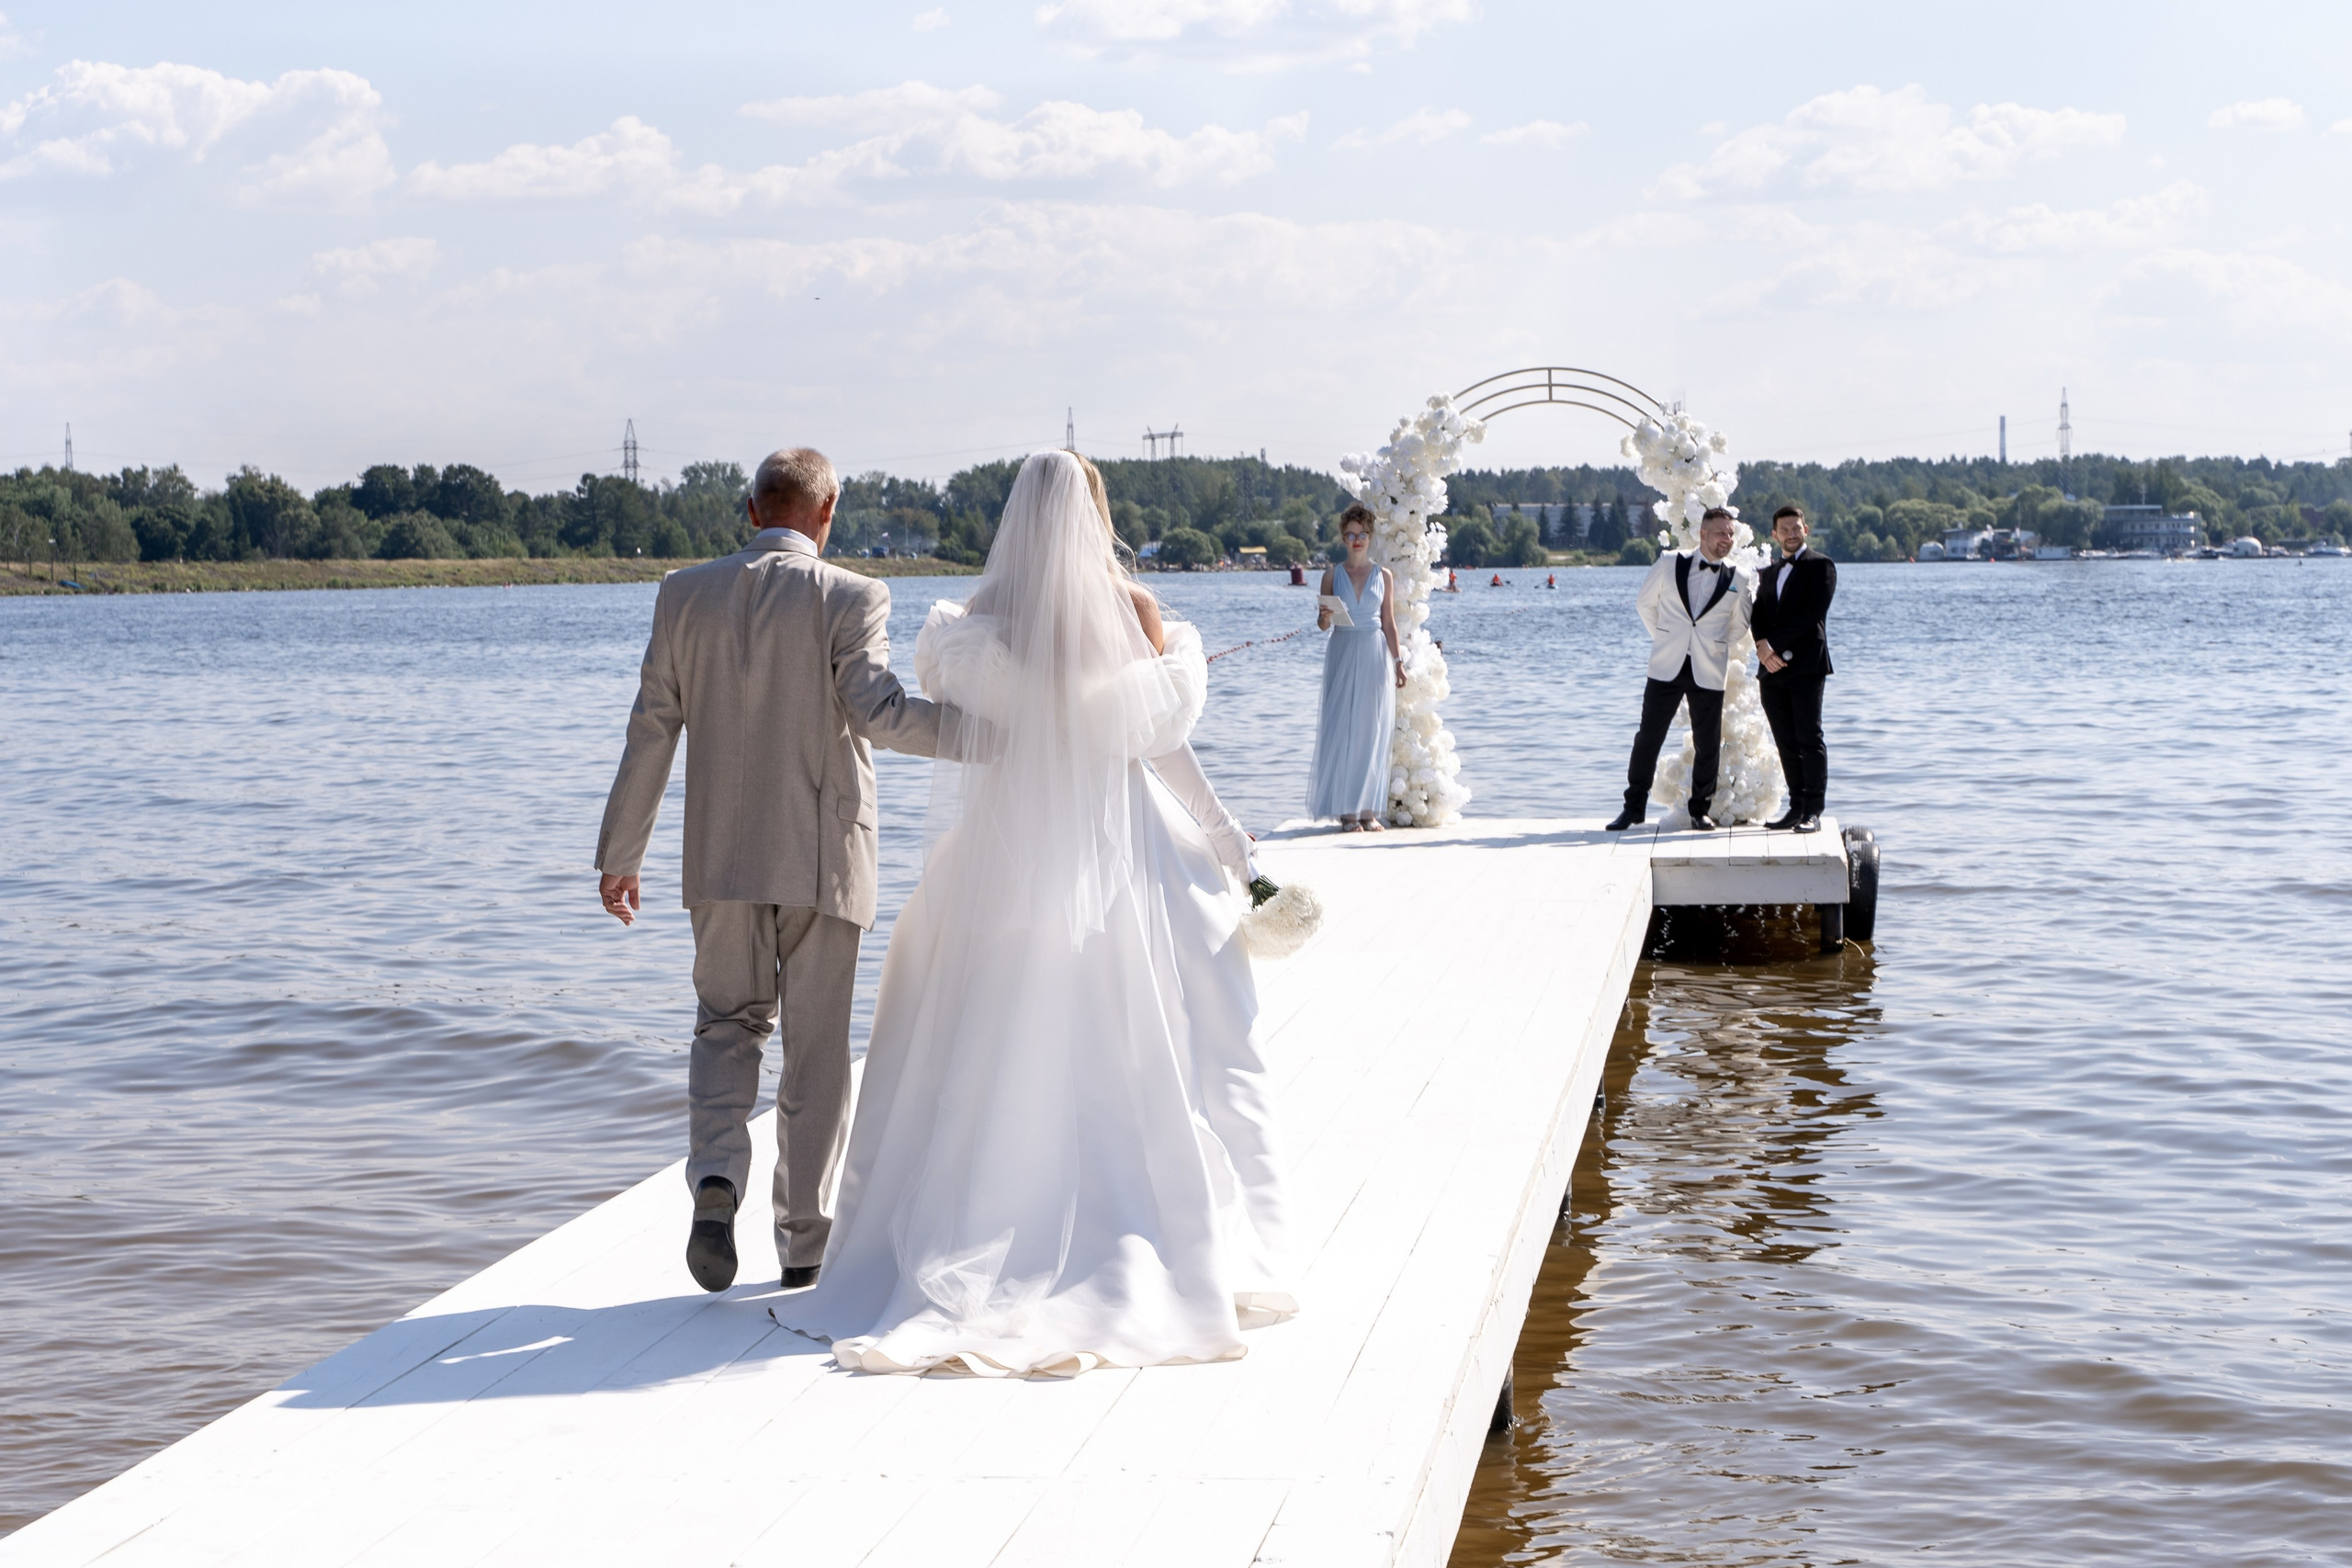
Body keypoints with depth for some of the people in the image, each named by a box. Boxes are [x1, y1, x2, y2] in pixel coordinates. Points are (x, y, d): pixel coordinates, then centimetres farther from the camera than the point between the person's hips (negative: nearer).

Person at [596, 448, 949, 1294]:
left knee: (726, 1025, 17)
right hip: (823, 859, -2)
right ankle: (804, 1240, 14)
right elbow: (877, 711, -20)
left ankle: (716, 1177, -9)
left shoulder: (684, 594, 2)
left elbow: (651, 731, 3)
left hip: (723, 857, 2)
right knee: (817, 1048, 8)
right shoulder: (848, 597, -8)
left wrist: (620, 856, 9)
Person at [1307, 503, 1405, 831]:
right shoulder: (1333, 574, 5)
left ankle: (1368, 810, 5)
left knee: (1373, 730, 0)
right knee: (1342, 728, -4)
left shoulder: (1383, 576, 8)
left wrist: (1398, 662, 3)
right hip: (1343, 653, -1)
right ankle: (1346, 811, -1)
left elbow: (1389, 623, 9)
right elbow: (1322, 624, 3)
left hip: (1376, 656, 1)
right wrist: (1325, 616, -19)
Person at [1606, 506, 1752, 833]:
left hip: (1709, 674, 0)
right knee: (1647, 738, 2)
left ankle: (1700, 810, 18)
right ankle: (1633, 807, 12)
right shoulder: (1670, 564, 2)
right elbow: (1644, 604, 13)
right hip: (1666, 668, 0)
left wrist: (1712, 647, 11)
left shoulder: (1738, 580, 3)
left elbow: (1738, 625, 16)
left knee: (1707, 745, 4)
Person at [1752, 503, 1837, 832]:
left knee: (1810, 741, -6)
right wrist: (1763, 646, -9)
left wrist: (1774, 642, -12)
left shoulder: (1820, 565, 1)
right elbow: (1759, 613, 10)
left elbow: (1812, 613, -11)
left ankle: (1813, 811, -5)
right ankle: (1797, 808, 10)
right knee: (1786, 744, 6)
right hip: (1773, 669, 6)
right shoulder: (1771, 573, 22)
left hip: (1806, 667, -6)